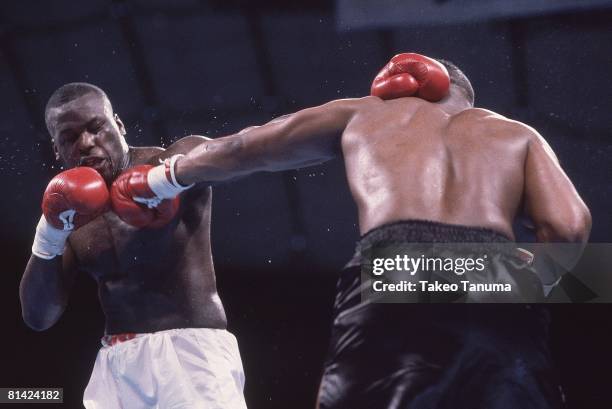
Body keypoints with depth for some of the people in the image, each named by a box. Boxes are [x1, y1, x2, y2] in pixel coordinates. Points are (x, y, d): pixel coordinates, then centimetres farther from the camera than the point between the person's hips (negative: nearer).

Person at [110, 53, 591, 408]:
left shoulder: (365, 112, 32)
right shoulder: (517, 134, 30)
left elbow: (242, 149, 43)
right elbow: (567, 227, 10)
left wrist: (164, 178, 59)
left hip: (392, 275, -1)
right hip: (496, 288, 1)